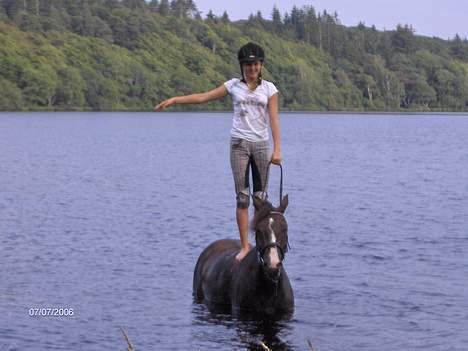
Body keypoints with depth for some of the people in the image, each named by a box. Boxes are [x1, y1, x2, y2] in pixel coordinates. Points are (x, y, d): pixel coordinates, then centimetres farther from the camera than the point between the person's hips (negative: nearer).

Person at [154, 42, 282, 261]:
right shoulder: (234, 86, 5)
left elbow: (274, 119, -2)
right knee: (242, 196, -2)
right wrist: (174, 100, -2)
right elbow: (203, 97, 4)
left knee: (261, 195, 3)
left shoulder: (269, 88, 4)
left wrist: (277, 149, -10)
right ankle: (244, 245, 0)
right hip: (239, 144, 0)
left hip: (261, 144, 0)